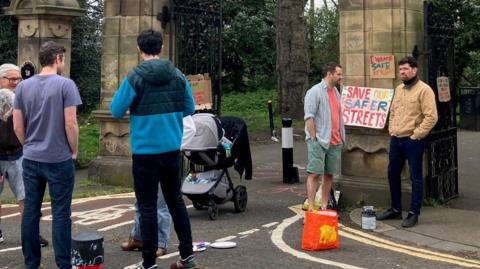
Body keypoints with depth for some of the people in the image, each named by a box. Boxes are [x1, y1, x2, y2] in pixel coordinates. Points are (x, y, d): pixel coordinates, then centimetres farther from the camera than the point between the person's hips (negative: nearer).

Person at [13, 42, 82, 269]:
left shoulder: (23, 86, 5)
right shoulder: (65, 85, -10)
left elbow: (17, 126, 6)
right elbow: (70, 124, -13)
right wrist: (74, 150, 1)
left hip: (30, 159, 5)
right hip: (59, 159, -5)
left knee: (30, 212, 10)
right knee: (60, 214, 1)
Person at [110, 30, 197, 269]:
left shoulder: (135, 78, -12)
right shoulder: (178, 75, 0)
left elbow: (116, 110, -7)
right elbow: (189, 108, 7)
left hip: (145, 151, -4)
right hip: (172, 149, 4)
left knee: (147, 206, 3)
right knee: (176, 200, 16)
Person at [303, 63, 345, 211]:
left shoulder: (336, 92, 17)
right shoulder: (315, 92, -8)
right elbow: (309, 117, -13)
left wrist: (341, 137, 18)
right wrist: (314, 138, -17)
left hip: (335, 142, 8)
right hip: (319, 141, -8)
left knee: (329, 174, 9)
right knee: (314, 173, -8)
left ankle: (324, 206, 16)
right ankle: (311, 207, -8)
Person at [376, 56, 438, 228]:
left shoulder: (424, 90, -11)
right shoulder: (399, 89, 13)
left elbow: (431, 117, -17)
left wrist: (416, 135, -16)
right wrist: (391, 129, 12)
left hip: (413, 141, -8)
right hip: (396, 139, 8)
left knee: (415, 177, 1)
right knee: (393, 174, 14)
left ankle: (414, 214, 9)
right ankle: (395, 209, 28)